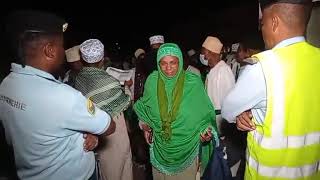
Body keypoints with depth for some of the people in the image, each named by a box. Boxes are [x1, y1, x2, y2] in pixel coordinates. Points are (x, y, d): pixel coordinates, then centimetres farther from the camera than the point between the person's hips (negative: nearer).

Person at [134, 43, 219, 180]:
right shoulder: (152, 80, -8)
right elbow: (144, 106, 10)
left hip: (186, 146, -1)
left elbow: (205, 110, -2)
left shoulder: (193, 81, -13)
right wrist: (145, 124, -2)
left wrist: (206, 129, -16)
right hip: (160, 145, 2)